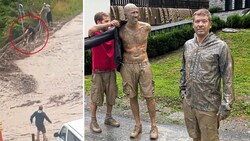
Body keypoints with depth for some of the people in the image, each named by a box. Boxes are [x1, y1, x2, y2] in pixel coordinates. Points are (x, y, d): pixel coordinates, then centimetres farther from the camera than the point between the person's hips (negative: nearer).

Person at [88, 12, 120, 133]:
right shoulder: (95, 34, -10)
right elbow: (91, 30, -32)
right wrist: (110, 24, -33)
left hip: (111, 71, 5)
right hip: (98, 72, -4)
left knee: (111, 96, 14)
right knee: (96, 97, 5)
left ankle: (108, 118, 31)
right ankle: (93, 121, 19)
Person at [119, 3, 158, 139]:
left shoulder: (146, 27, -6)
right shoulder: (121, 31, -8)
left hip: (144, 65, 0)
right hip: (128, 66, 0)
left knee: (149, 96, 3)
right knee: (132, 96, 9)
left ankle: (154, 126, 17)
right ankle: (138, 125, 24)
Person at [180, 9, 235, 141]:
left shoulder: (220, 47, -13)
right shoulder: (188, 45, 4)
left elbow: (228, 78, -12)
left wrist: (226, 104, -14)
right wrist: (182, 89, 15)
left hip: (209, 106, -5)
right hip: (188, 102, 5)